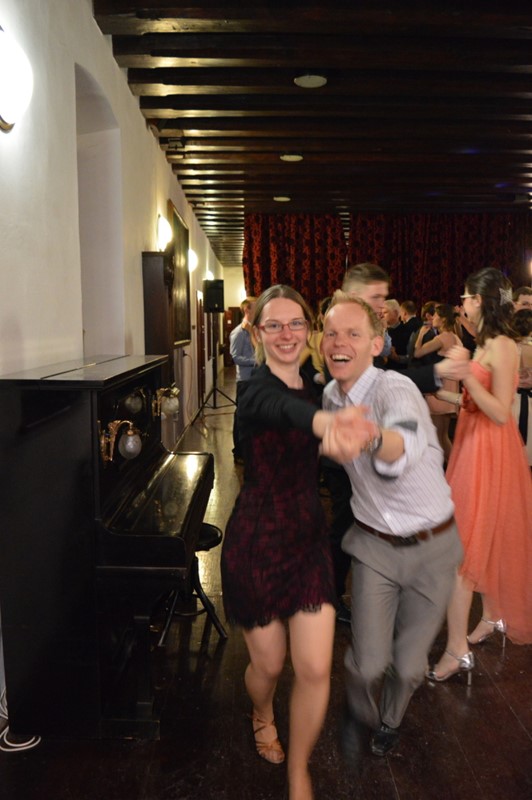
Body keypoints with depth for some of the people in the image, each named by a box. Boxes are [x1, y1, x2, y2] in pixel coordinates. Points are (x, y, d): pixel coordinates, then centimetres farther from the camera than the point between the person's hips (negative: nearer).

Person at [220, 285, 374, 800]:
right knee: (269, 663, 13)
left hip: (308, 537, 4)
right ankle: (261, 717, 51)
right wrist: (323, 421, -67)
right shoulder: (256, 389, -18)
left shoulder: (313, 387, 3)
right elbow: (279, 407, -45)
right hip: (256, 541, -4)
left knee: (314, 669, 0)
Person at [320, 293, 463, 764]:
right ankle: (360, 716, 36)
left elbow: (409, 443, -52)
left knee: (409, 664, 10)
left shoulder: (394, 388, -25)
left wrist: (372, 434, -70)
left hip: (432, 547, -3)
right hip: (375, 544, 3)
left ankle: (390, 719, 44)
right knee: (368, 662, 0)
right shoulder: (331, 396, -4)